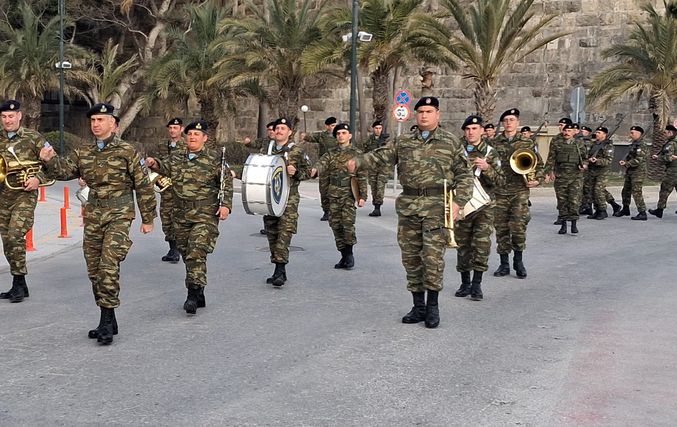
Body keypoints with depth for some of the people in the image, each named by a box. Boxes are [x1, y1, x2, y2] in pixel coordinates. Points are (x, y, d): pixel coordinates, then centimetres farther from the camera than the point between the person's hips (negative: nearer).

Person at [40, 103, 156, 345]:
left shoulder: (126, 152, -4)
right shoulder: (83, 153, 10)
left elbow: (144, 186, -1)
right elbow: (63, 171, 1)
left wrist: (148, 219, 0)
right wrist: (49, 160, -21)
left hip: (118, 216, -6)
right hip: (93, 217, 6)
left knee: (108, 266, -17)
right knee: (94, 270, 8)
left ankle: (107, 321, -11)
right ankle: (109, 322, 18)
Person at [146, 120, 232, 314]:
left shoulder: (215, 158, 0)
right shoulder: (175, 156, 12)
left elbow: (226, 182, 0)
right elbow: (165, 167, 0)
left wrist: (225, 204, -10)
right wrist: (154, 164, -23)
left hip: (206, 215, -5)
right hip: (181, 215, 5)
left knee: (197, 252, -17)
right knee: (186, 254, 10)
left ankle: (193, 294, -16)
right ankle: (199, 295, 22)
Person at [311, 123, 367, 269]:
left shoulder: (357, 154, 2)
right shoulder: (331, 154, 13)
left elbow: (362, 177, -1)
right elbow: (322, 164, -7)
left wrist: (362, 196, -7)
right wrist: (315, 169, -30)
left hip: (349, 193, -5)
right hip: (334, 194, 5)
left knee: (348, 222, -18)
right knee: (336, 224, 6)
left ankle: (349, 254, -3)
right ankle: (344, 256, 16)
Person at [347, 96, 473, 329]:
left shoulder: (451, 142, 4)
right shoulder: (403, 142, 13)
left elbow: (464, 175, 3)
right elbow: (380, 157, 8)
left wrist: (458, 202, -8)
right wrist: (357, 161, -9)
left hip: (436, 205, -4)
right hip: (408, 205, 4)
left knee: (433, 255, -10)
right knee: (410, 257, 7)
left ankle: (432, 306, 5)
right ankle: (418, 306, 18)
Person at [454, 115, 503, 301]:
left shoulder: (489, 152, 3)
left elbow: (499, 180, -2)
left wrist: (487, 168, -19)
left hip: (484, 204, -1)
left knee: (482, 244, -8)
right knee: (462, 244, 6)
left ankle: (476, 284, -1)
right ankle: (465, 283, 18)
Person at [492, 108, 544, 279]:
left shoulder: (527, 143, 7)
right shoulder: (494, 143, 8)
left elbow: (539, 164, 12)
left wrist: (538, 180, -2)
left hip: (520, 191, -1)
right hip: (499, 191, 2)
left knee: (518, 226, -9)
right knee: (501, 227, 4)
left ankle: (518, 261, 9)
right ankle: (504, 264, 14)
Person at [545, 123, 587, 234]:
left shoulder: (579, 144, 9)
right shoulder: (557, 145, 9)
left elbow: (585, 158, 15)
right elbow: (550, 160, 8)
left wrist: (584, 165, -5)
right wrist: (548, 173, -1)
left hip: (575, 176, -1)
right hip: (560, 177, 1)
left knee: (574, 201, -8)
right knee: (562, 201, 3)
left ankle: (574, 224, 3)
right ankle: (563, 224, 12)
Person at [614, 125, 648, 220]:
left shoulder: (642, 146, -15)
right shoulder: (633, 144, 15)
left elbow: (638, 160, -23)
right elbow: (628, 155, 22)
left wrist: (627, 164, -17)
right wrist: (624, 161, 1)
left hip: (638, 172, -10)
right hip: (630, 172, 10)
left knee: (636, 192, -11)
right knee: (625, 191, 18)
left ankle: (642, 213, -8)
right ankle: (625, 209, 34)